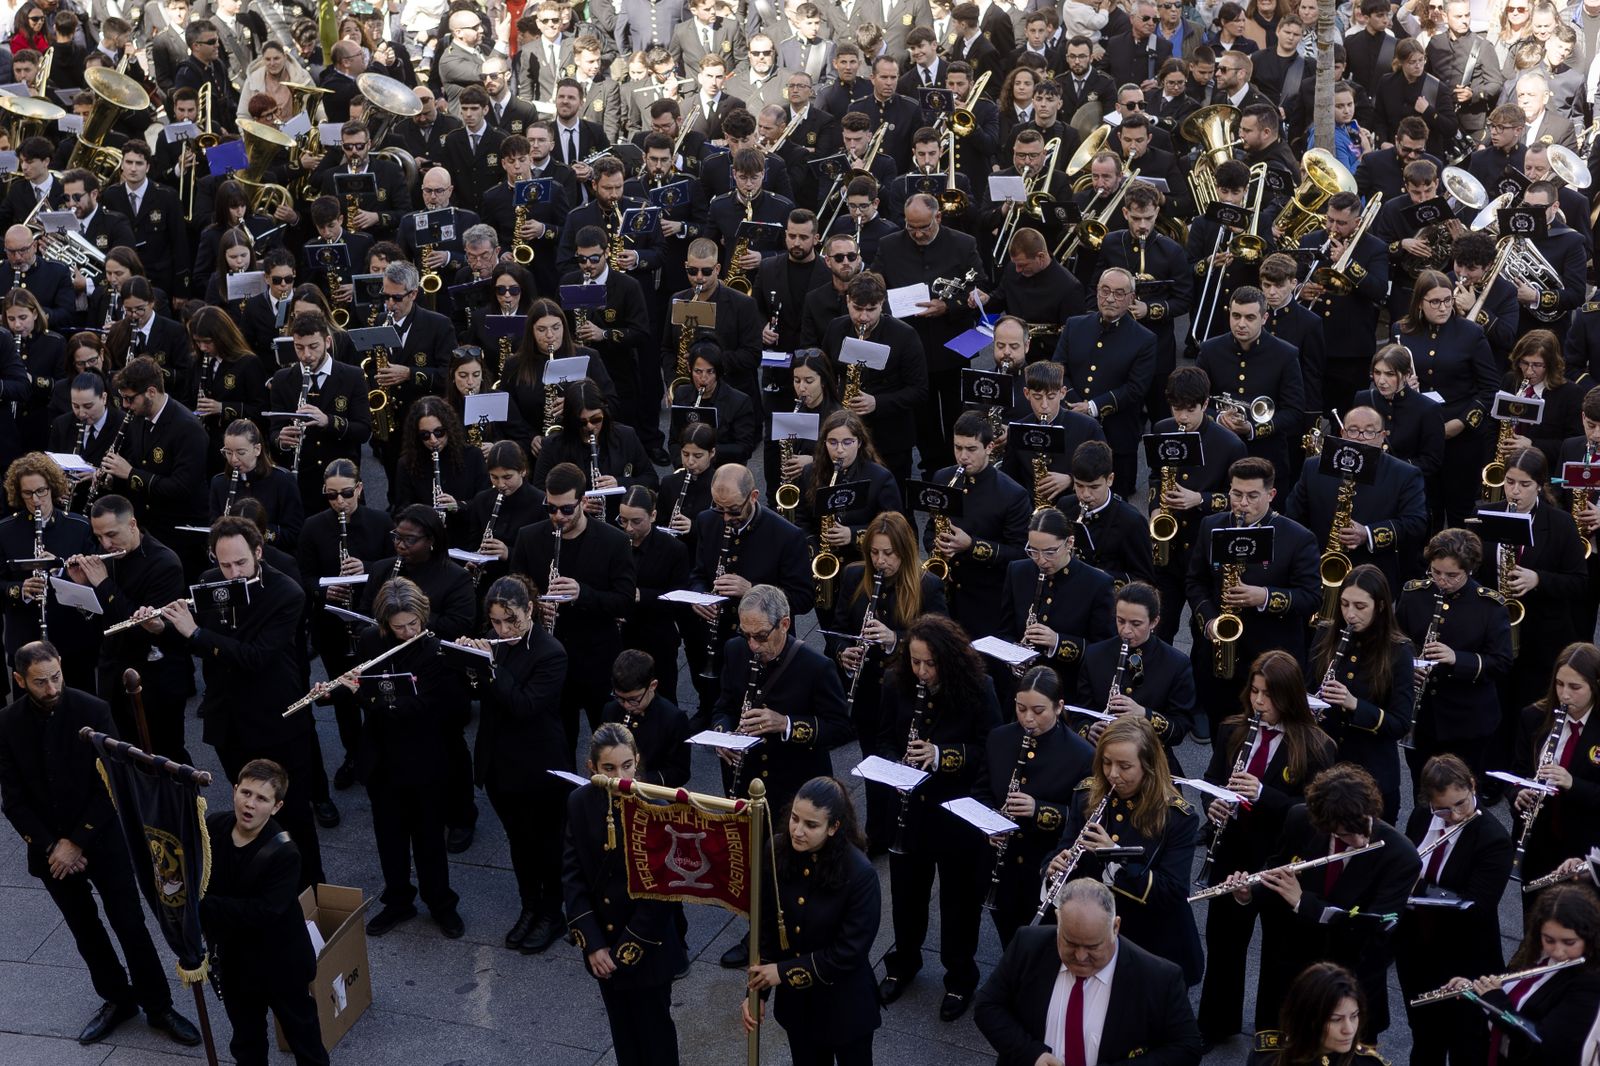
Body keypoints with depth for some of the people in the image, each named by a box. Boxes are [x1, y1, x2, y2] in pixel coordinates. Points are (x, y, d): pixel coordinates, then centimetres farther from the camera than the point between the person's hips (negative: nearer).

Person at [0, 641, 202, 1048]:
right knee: (85, 930, 16)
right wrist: (50, 846, -11)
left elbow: (111, 786, -14)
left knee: (130, 926, 2)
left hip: (102, 840, -3)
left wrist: (77, 842, -16)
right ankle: (117, 999, 33)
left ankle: (159, 1006, 16)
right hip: (50, 847, 3)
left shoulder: (93, 711, -15)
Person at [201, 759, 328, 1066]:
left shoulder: (284, 853, -27)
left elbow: (264, 911, -32)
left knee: (301, 1031, 16)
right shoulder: (212, 827, -11)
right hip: (234, 959, 5)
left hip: (280, 962, -5)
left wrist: (204, 904, -35)